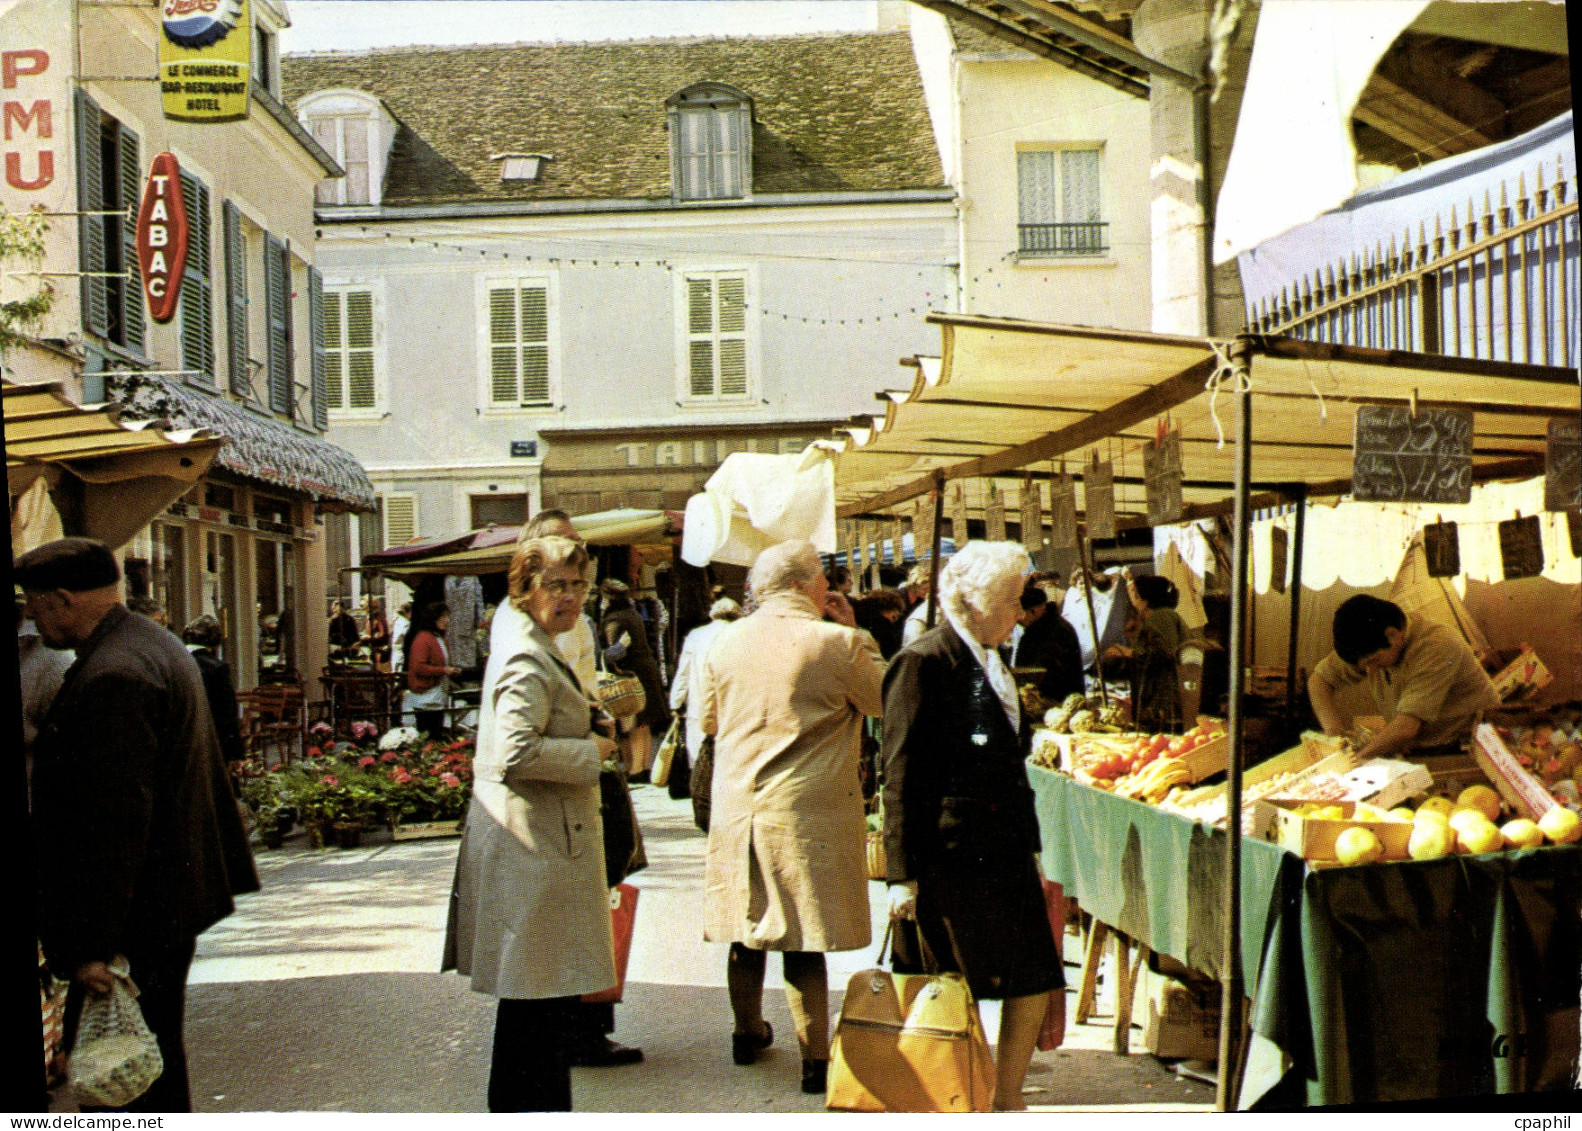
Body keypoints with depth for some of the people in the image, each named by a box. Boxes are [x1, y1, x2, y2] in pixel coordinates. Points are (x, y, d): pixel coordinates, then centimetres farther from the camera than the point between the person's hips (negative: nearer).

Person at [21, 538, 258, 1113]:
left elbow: (114, 822, -25)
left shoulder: (111, 677, -21)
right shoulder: (154, 645, 13)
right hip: (170, 901, 11)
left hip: (139, 924, -11)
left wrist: (93, 943, -22)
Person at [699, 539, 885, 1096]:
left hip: (736, 808, 5)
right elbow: (884, 704, 1)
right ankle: (815, 1059, 7)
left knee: (747, 927, 17)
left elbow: (708, 720, 13)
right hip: (807, 809, -4)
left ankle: (748, 1033, 33)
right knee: (804, 941, 1)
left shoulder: (726, 641, 2)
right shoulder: (839, 643, -13)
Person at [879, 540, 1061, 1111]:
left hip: (1004, 853, 8)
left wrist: (1030, 850, 20)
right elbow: (901, 776, -15)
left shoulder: (992, 663, 16)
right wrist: (903, 874, -18)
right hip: (946, 855, -8)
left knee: (1034, 978, 5)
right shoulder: (924, 662, -11)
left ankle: (1006, 1100, 19)